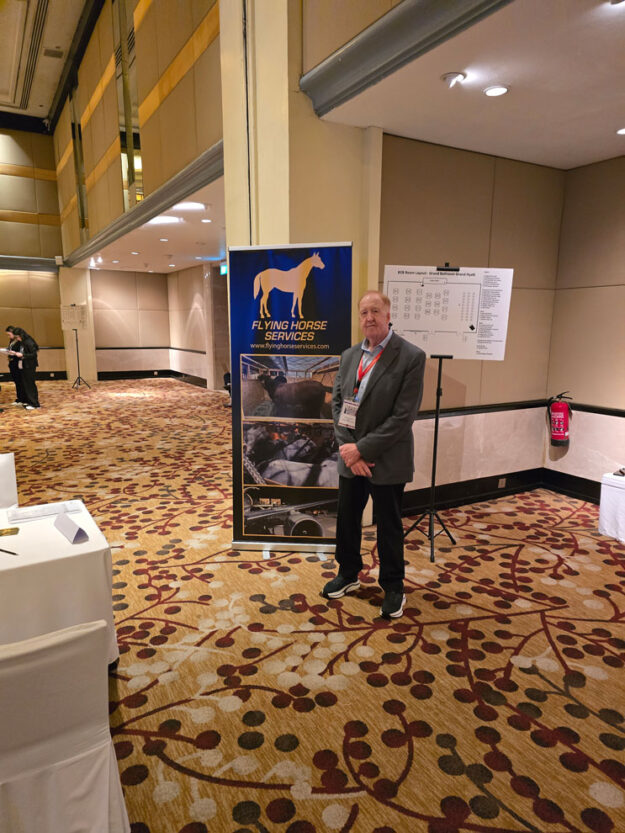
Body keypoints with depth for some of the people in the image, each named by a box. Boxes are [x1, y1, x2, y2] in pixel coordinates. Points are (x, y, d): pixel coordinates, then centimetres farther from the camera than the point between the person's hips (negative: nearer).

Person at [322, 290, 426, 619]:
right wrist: (349, 449, -10)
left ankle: (393, 587, 32)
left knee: (389, 526, 11)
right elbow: (337, 403, 3)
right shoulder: (349, 356, 5)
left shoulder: (411, 357, -14)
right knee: (346, 518, 18)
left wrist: (362, 449, -18)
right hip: (350, 457, 5)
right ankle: (348, 574, 42)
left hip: (386, 460, -5)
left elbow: (403, 416, -18)